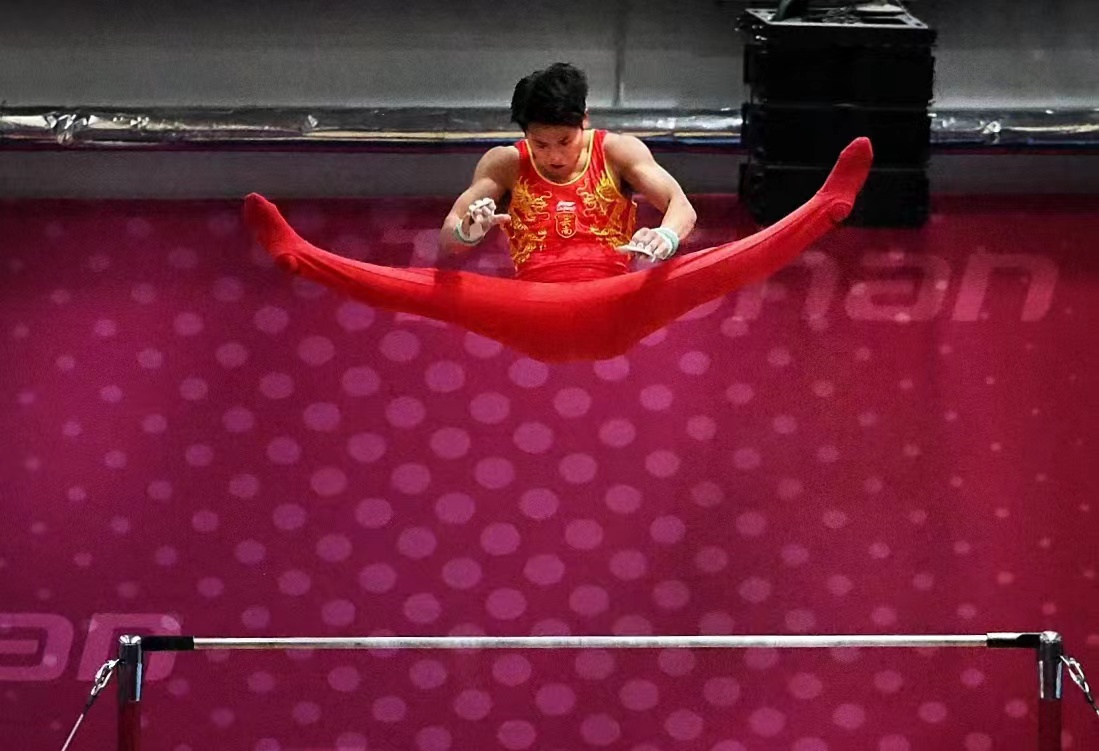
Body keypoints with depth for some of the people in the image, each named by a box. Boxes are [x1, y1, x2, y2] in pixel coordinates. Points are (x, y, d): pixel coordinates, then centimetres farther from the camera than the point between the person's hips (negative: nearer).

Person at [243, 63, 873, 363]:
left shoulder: (619, 151, 8)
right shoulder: (504, 164, 10)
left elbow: (680, 205, -7)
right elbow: (451, 235, -2)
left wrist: (666, 236, -33)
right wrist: (466, 230, -29)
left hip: (618, 307, 0)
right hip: (537, 318, 1)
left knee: (721, 266, -23)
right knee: (432, 288, -20)